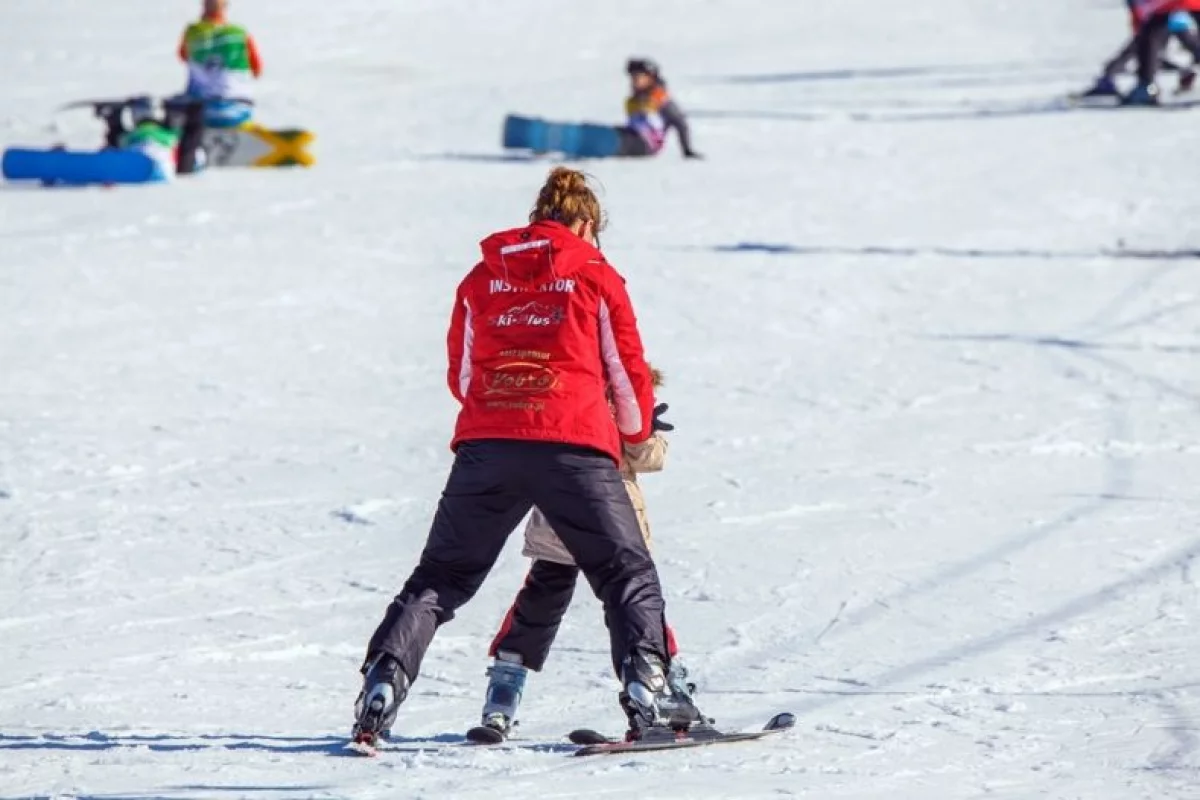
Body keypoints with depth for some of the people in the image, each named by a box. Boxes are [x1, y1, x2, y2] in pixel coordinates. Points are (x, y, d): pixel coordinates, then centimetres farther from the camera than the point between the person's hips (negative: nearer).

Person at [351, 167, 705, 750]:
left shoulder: (481, 279, 16)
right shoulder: (597, 279, 9)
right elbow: (628, 375, 13)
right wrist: (637, 430, 33)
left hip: (484, 445, 2)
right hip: (575, 448, -2)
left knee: (440, 578, 13)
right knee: (627, 573, 8)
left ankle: (385, 676, -3)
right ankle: (645, 680, -11)